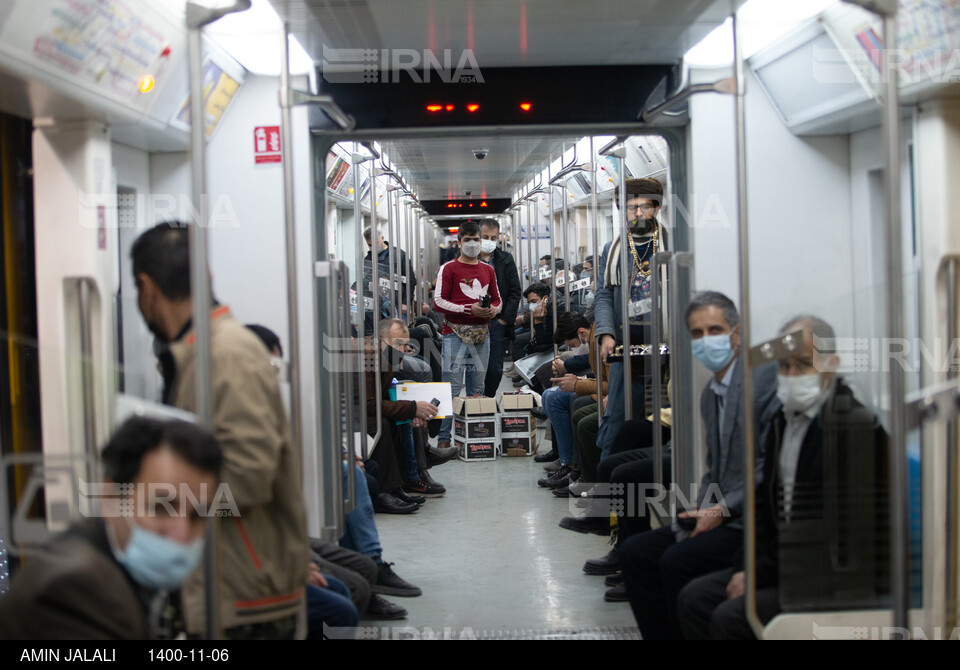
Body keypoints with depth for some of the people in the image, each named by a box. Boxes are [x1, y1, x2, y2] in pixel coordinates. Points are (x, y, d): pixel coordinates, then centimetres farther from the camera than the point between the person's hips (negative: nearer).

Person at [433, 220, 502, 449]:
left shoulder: (488, 270, 17)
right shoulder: (448, 269, 1)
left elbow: (497, 299, 24)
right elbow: (438, 301, -6)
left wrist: (494, 309, -1)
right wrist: (469, 309, -14)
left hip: (481, 334, 5)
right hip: (455, 334, -5)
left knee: (477, 387, 6)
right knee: (452, 386, -10)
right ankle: (443, 436, -7)